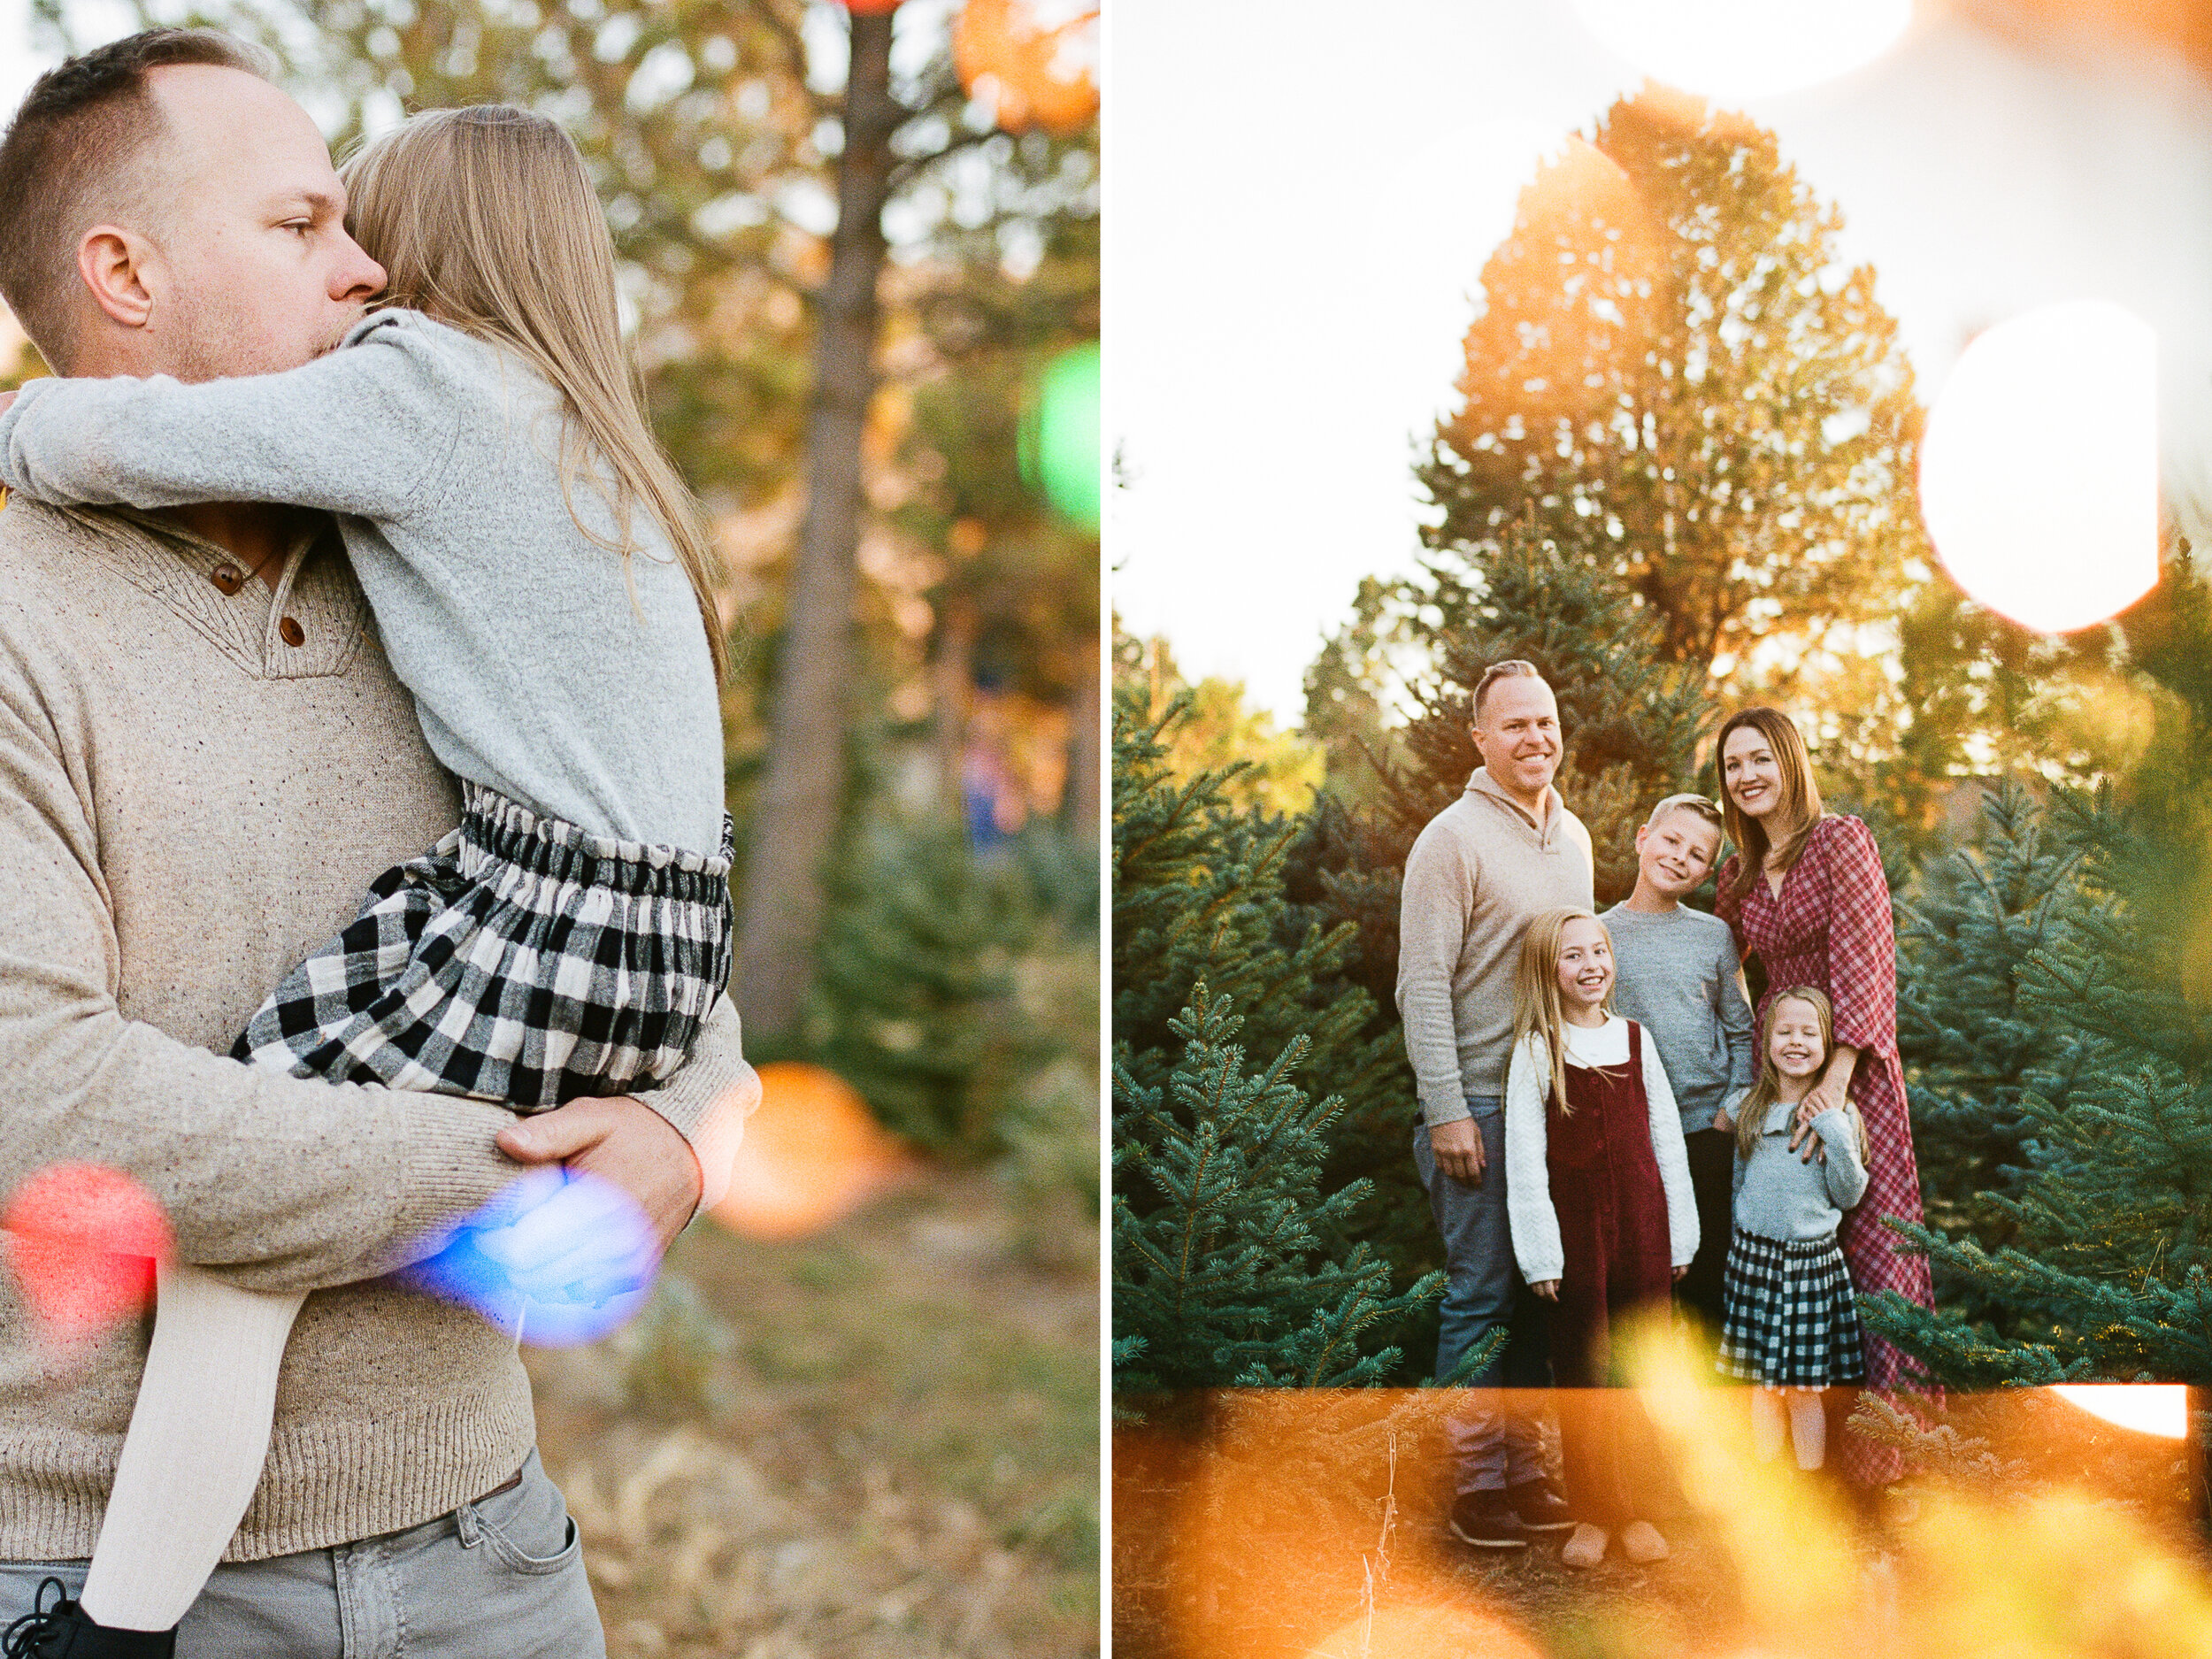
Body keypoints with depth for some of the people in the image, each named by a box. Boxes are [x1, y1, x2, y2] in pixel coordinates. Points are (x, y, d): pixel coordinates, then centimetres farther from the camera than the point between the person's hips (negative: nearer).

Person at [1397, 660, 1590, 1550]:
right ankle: (1474, 1484, 6)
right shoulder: (1454, 839, -9)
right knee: (1482, 1291, -2)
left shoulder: (1573, 835, 13)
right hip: (1484, 1103, -7)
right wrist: (1446, 1109, -17)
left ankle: (1525, 1467, 20)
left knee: (1543, 1290, 10)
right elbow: (1423, 984, -12)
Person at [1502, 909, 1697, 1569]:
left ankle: (1634, 1507, 17)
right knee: (1582, 1377, 4)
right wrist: (1541, 1253, -9)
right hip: (1576, 1235, -3)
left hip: (1642, 1229, 3)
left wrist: (1681, 1234, 6)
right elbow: (1524, 1159, -5)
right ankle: (1591, 1513, 14)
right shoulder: (1535, 1050, -3)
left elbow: (1667, 1139, 9)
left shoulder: (1635, 1039, 7)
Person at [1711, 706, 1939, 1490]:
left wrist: (1836, 1077, -22)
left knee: (1871, 1238, -5)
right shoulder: (1738, 872, 12)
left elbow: (1865, 963, -16)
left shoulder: (1842, 840, -9)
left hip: (1851, 1064, -6)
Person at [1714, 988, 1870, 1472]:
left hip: (1812, 1261, -3)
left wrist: (1835, 1133, -16)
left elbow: (1850, 1196, -6)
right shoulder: (1745, 1107, 3)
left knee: (1803, 1387, 3)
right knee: (1763, 1382, 11)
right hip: (1753, 1255, 3)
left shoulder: (1838, 1117, -4)